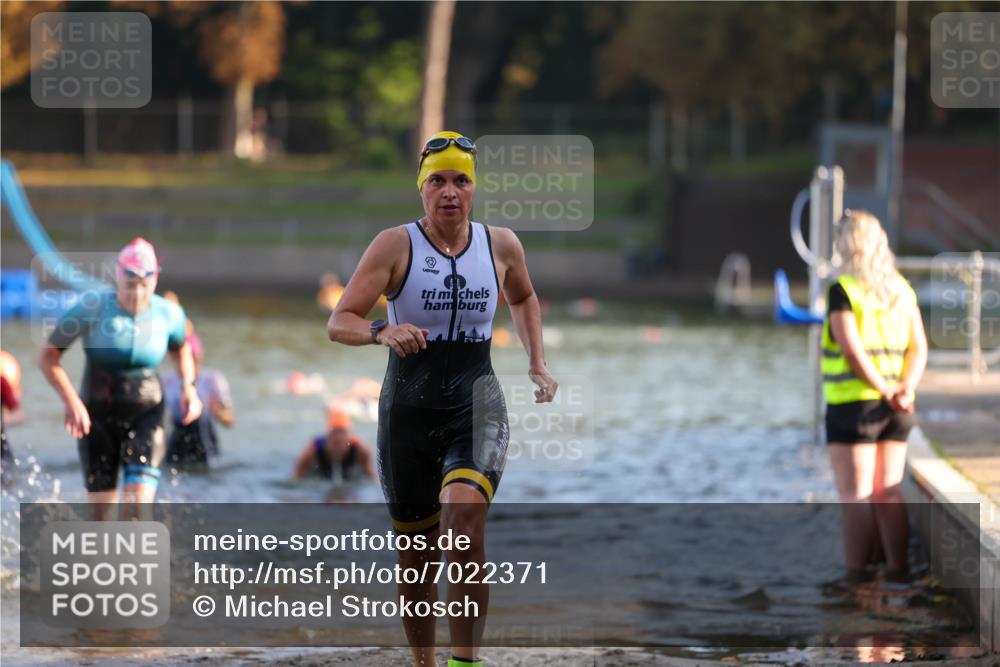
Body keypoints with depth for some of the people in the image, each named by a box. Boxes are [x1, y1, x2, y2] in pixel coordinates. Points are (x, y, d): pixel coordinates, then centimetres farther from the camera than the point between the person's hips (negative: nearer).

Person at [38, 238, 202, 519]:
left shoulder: (168, 314, -6)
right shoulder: (91, 307, -14)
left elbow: (180, 348, 19)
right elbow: (48, 356, -9)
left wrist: (188, 386, 1)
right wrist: (72, 401, -21)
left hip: (146, 414, 1)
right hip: (98, 415, -1)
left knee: (139, 503, -18)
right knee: (101, 510, 3)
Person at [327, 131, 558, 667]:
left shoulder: (500, 245, 3)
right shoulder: (395, 246, -5)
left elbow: (523, 298, 27)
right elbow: (338, 323, -11)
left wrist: (537, 365, 17)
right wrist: (383, 332, -31)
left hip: (476, 403, 0)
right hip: (408, 406, 0)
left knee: (465, 512, -26)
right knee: (415, 552, 7)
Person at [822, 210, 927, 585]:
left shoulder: (843, 291, -10)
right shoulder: (902, 290, 9)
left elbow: (853, 350, -18)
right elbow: (919, 347, 3)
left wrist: (887, 391, -15)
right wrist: (906, 388, -8)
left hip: (853, 404, -6)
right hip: (896, 413, 6)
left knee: (856, 495, -1)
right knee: (889, 493, 13)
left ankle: (857, 572, -2)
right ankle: (897, 567, 13)